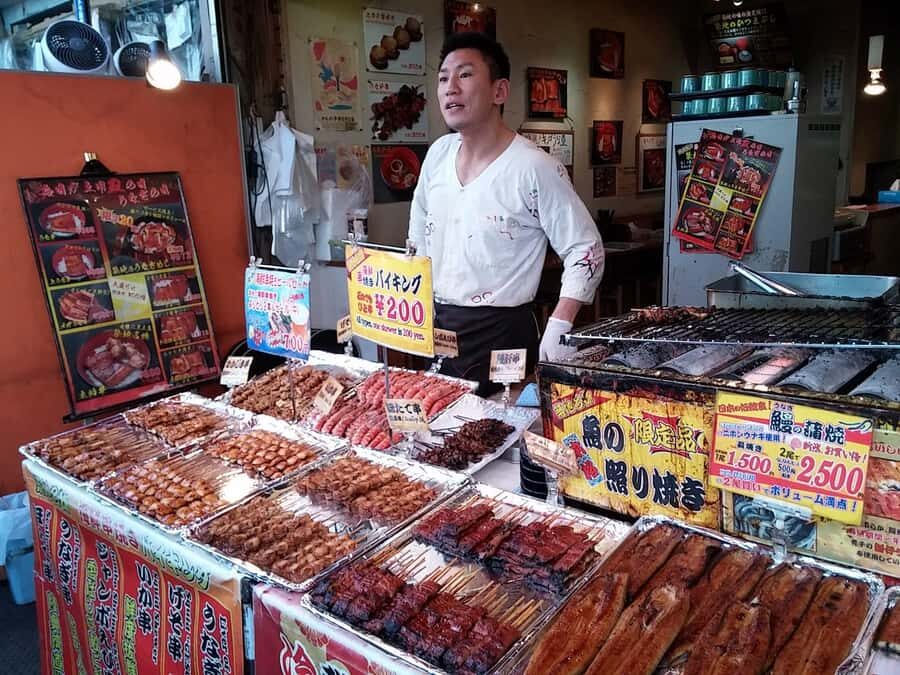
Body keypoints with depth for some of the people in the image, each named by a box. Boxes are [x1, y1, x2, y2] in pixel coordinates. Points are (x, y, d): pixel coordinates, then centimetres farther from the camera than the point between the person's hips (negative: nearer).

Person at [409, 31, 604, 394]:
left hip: (501, 334, -6)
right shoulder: (437, 154, 3)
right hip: (437, 329, 6)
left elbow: (587, 253, -12)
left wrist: (557, 332, -20)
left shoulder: (534, 167, -16)